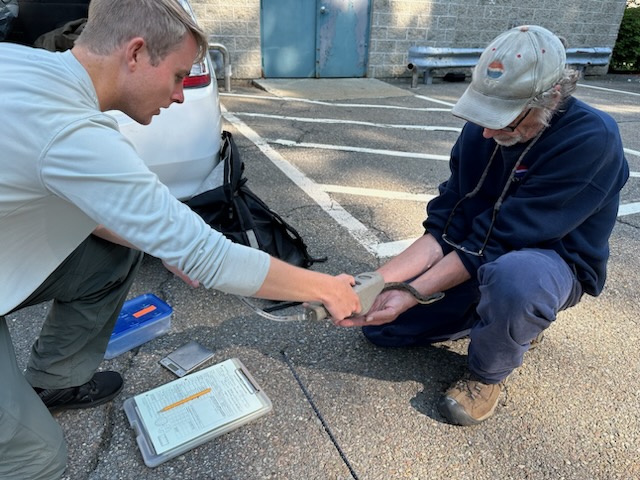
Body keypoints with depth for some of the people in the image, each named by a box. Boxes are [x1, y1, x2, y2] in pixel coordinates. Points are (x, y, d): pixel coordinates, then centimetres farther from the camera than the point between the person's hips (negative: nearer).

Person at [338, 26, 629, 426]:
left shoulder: (592, 139, -26)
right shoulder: (480, 130, -10)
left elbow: (499, 238, -30)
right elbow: (445, 229, -12)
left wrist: (410, 295, -31)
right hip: (477, 259, 6)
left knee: (513, 274, -43)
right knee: (379, 323, 3)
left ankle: (488, 374, -8)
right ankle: (510, 319, 15)